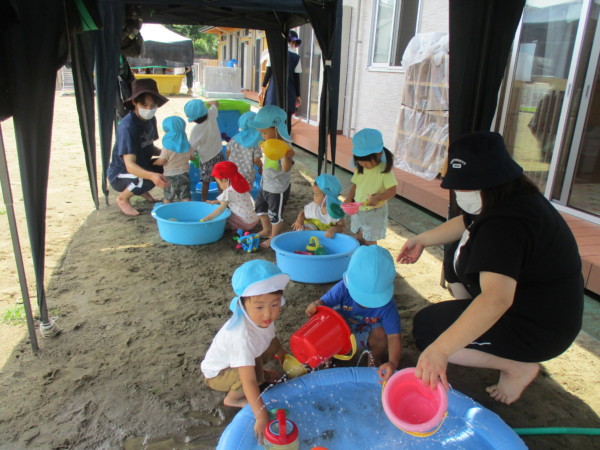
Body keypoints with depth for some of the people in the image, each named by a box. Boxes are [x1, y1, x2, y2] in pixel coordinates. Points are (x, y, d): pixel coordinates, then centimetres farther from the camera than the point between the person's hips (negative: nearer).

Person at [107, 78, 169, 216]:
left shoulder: (150, 120, -4)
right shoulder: (127, 127, -28)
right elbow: (130, 164, -37)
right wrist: (152, 176, -56)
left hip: (141, 165, 8)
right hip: (120, 175, -8)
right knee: (147, 179, -36)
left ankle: (143, 190, 14)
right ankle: (122, 198, -5)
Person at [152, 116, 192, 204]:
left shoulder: (167, 146, -17)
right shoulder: (186, 145, -3)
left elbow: (162, 161, -17)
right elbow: (192, 157, 7)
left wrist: (153, 162, 1)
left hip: (170, 175, -3)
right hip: (184, 174, 3)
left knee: (167, 198, 12)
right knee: (185, 196, 7)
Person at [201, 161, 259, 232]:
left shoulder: (228, 191, -14)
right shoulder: (240, 186, 12)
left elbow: (221, 209, -13)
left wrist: (207, 218, -9)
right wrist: (216, 202, 19)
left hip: (244, 223, -9)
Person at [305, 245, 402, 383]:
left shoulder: (386, 305, -31)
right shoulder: (343, 289, -30)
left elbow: (394, 336, -32)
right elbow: (323, 302, -21)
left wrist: (393, 363, -47)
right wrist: (314, 307, -46)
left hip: (368, 336, 0)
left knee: (381, 333, -33)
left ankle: (377, 362, 3)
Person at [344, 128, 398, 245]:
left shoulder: (384, 171, -20)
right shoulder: (360, 169, -2)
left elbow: (392, 190, -23)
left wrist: (378, 198, -39)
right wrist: (349, 197, -7)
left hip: (374, 212, -6)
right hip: (357, 210, 6)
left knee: (369, 240, 3)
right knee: (359, 237, 20)